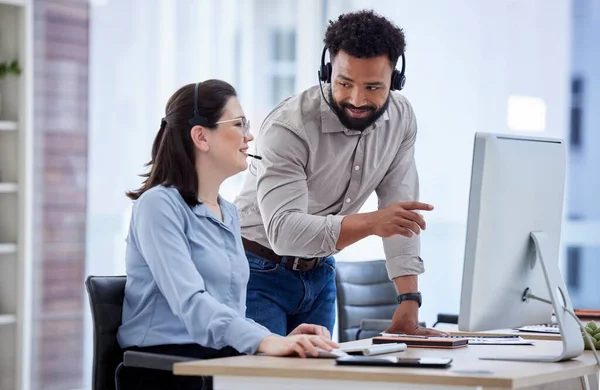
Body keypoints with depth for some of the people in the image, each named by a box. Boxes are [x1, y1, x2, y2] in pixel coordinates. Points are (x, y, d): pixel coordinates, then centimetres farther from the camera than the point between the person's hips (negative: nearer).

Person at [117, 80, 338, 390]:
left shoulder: (229, 214, 18)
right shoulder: (159, 205, -7)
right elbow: (189, 301, -21)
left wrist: (280, 340, -3)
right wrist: (265, 341, -35)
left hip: (224, 358, 7)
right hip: (166, 363, -7)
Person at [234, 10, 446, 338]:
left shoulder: (401, 118, -8)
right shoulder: (287, 127, -26)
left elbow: (398, 210, -7)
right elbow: (283, 229, -35)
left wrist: (409, 308, -15)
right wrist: (370, 223, -48)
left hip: (319, 273, 5)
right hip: (261, 273, -5)